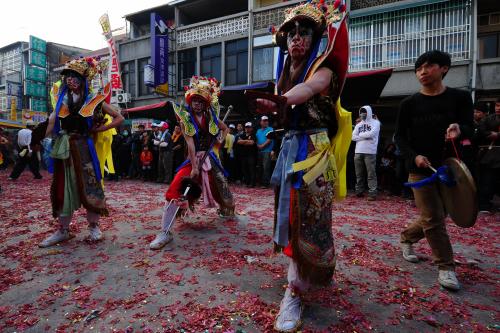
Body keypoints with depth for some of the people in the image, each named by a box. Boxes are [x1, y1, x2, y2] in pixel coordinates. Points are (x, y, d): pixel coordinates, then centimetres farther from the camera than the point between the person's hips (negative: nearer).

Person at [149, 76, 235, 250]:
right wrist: (194, 166, -23)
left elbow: (225, 128, 20)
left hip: (210, 158, 3)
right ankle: (165, 231, -13)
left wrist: (221, 140, 1)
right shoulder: (186, 119, -6)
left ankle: (226, 210, 51)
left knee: (222, 188, 15)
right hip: (193, 159, -3)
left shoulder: (211, 117, 3)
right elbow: (190, 144, -17)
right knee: (175, 190, -19)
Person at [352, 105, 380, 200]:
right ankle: (359, 191, 18)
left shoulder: (375, 122, 4)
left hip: (370, 152, -5)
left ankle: (372, 193, -4)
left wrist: (360, 135, 0)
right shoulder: (358, 124, 19)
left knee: (371, 174, -5)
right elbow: (353, 137, 6)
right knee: (359, 174, 9)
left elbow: (372, 133, -14)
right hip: (358, 152, 5)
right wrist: (365, 136, -6)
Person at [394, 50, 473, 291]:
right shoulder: (409, 104, 0)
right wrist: (414, 156, -18)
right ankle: (446, 267, 9)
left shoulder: (460, 98, 2)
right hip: (421, 168, -2)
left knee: (434, 217, 12)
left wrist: (459, 129, -30)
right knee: (434, 219, -3)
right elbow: (400, 136, -1)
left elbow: (469, 128, -5)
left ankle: (406, 238, 36)